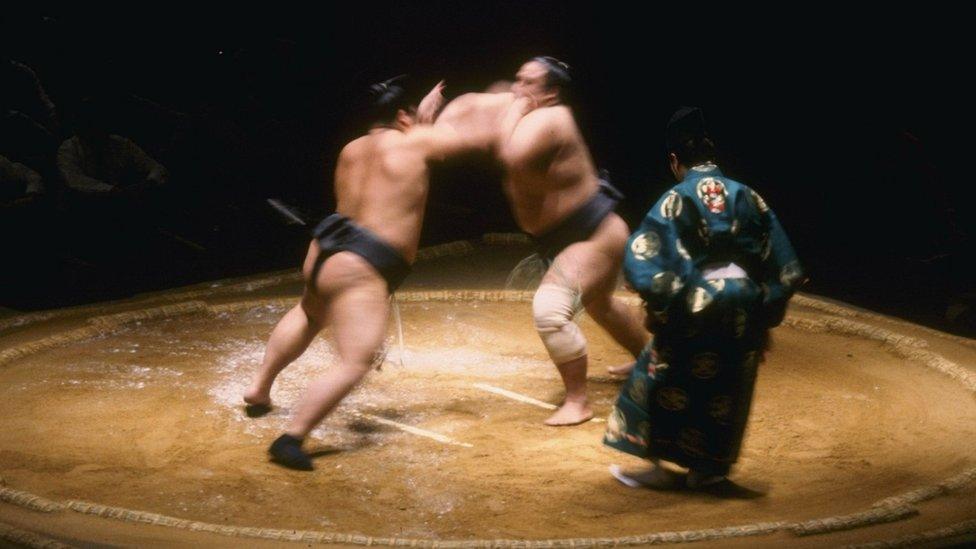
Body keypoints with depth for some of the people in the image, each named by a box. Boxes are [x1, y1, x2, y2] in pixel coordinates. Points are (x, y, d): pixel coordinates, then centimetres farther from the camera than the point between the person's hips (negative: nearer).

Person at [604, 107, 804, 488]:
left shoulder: (676, 200, -6)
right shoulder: (748, 197, 5)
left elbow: (641, 256, -14)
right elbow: (784, 266, 7)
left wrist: (659, 303, -5)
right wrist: (766, 315, 13)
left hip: (697, 304, -4)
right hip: (745, 310, 4)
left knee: (666, 381, 11)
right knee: (725, 389, 17)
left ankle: (661, 464, 12)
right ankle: (710, 467, 24)